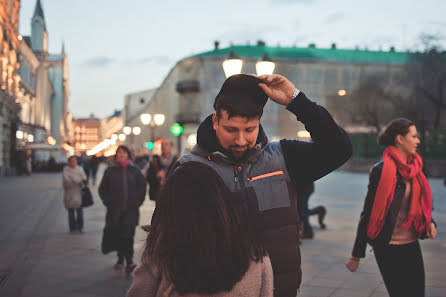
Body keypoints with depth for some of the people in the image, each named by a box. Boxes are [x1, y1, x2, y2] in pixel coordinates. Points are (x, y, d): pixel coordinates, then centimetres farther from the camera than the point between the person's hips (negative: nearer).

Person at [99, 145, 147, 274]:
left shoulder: (134, 171, 5)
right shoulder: (110, 171, 5)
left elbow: (142, 186, 11)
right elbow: (102, 189, 10)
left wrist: (138, 202, 3)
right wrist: (108, 202, 0)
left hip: (130, 210, -1)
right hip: (115, 210, 1)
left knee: (128, 235, -11)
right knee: (117, 234, 6)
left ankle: (129, 262, -12)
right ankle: (120, 259, 23)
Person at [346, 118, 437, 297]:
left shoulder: (414, 168, 9)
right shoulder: (382, 170, -13)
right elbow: (368, 213, -12)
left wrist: (429, 222, 0)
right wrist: (356, 255, -11)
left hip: (411, 243, 7)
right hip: (388, 247, -7)